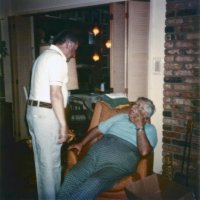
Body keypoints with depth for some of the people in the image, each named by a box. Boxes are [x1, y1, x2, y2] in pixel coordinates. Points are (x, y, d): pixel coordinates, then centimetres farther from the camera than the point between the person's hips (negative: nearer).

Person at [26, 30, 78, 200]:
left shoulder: (44, 56, 19)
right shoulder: (57, 58, -13)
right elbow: (55, 94, -21)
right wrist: (63, 124, -19)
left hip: (35, 110, 10)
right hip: (46, 113, -10)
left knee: (42, 160, 18)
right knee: (51, 162, 0)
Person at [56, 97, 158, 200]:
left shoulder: (149, 129, 13)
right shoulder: (120, 117, 26)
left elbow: (144, 151, -5)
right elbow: (97, 129, 27)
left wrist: (140, 127, -5)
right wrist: (81, 144, 15)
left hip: (119, 161, -4)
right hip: (97, 153, 4)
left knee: (94, 183, -34)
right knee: (72, 176, -25)